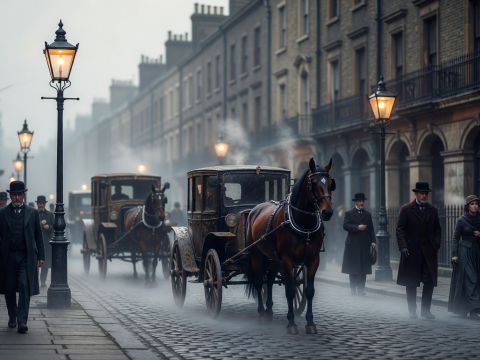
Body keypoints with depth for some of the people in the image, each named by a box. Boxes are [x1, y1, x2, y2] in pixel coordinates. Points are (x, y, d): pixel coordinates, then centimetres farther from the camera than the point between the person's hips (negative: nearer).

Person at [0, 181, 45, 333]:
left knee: (25, 287, -12)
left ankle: (22, 321, -13)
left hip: (26, 256, -1)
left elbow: (39, 236, 10)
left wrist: (41, 256, 4)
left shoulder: (33, 213, 8)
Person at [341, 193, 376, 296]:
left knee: (363, 268, -2)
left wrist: (373, 241, -1)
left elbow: (371, 229, 11)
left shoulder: (368, 214, 15)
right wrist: (357, 227, -17)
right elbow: (345, 226, -7)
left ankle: (361, 289, 2)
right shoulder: (349, 213, 6)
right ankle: (353, 289, 9)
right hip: (353, 245, -2)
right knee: (353, 268, 1)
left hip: (365, 245, 2)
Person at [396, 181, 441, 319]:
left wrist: (436, 244, 1)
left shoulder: (433, 210, 10)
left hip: (429, 252, 3)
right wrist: (403, 247, -13)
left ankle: (426, 309, 7)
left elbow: (437, 229, 15)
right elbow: (400, 230, -3)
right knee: (411, 283, 5)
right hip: (411, 251, -2)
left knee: (429, 282, -3)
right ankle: (412, 311, 13)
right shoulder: (406, 209, -1)